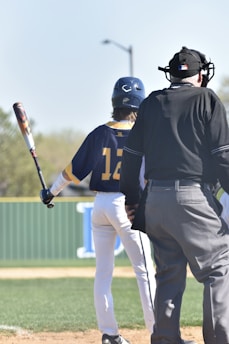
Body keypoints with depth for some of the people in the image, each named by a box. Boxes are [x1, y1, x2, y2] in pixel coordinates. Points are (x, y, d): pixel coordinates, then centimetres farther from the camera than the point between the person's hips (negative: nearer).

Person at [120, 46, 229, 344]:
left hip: (155, 197, 6)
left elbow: (131, 155, 14)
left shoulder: (151, 104, 15)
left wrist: (131, 199, 20)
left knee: (169, 273, 13)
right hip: (193, 196, -5)